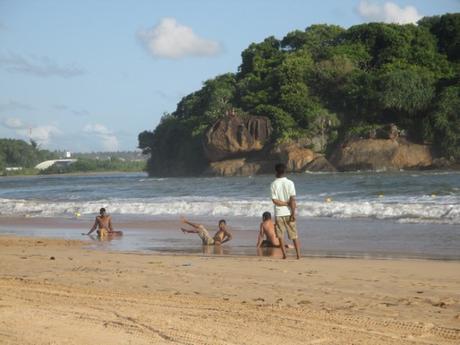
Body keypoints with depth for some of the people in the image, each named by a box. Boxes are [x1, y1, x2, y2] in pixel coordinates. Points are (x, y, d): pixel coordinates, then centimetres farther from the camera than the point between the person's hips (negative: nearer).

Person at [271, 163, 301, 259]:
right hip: (289, 212, 1)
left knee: (280, 235, 9)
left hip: (279, 213, -1)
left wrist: (286, 203, -4)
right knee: (294, 235, 7)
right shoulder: (290, 183, -6)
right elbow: (293, 199, -11)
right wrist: (293, 213, -10)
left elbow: (275, 201, -11)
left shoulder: (273, 184, -6)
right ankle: (298, 254, 2)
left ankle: (284, 254, 2)